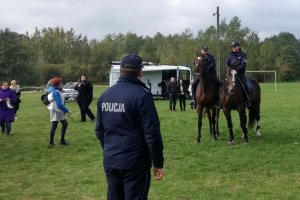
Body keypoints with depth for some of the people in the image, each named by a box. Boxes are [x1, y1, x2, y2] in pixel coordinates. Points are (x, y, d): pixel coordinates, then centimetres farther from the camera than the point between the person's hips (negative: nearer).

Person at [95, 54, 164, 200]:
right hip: (135, 162, -6)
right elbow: (152, 133, -16)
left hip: (110, 162, 6)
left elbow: (99, 130, 14)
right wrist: (158, 163, -8)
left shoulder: (105, 95, 6)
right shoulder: (142, 95, -14)